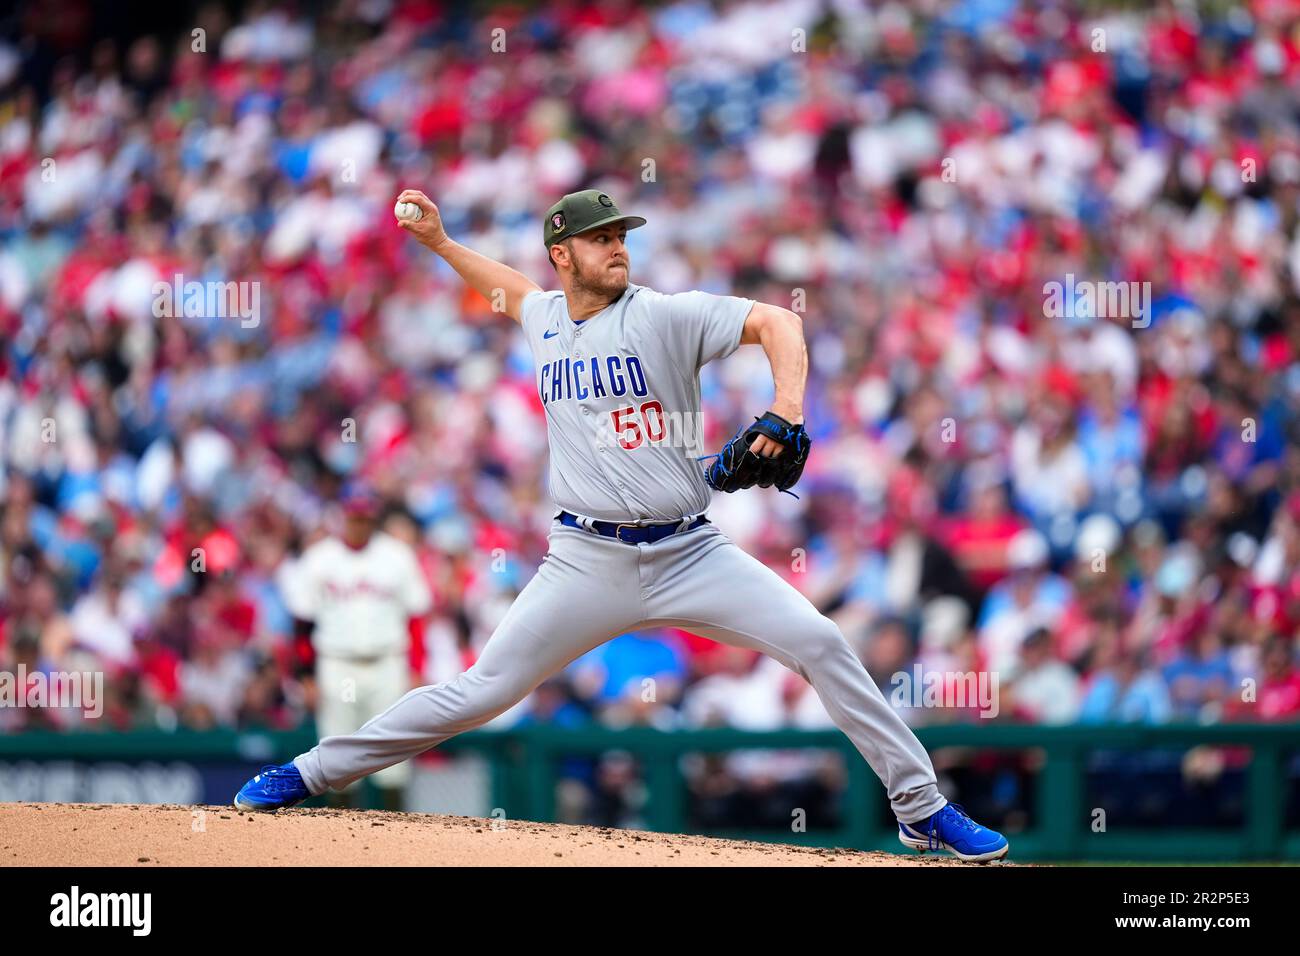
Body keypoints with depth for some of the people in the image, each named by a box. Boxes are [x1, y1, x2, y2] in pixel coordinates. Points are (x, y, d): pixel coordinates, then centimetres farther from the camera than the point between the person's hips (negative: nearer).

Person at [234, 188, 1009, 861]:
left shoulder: (663, 316, -6)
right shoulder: (545, 320, 8)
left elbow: (777, 322, -17)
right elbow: (506, 287, 34)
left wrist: (786, 413, -32)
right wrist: (438, 242, 27)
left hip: (691, 554, -2)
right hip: (589, 563, 2)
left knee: (820, 645, -15)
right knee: (481, 692, -2)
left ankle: (922, 810, -6)